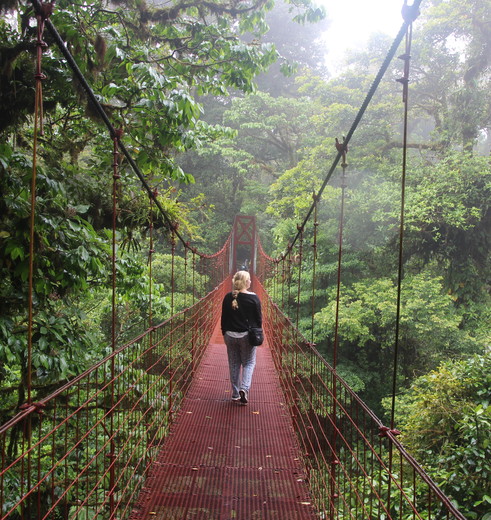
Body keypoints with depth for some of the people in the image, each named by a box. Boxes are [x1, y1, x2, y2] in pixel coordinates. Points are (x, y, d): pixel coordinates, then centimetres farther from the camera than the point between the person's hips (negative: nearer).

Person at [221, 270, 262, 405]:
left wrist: (224, 333, 15)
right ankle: (244, 388, -11)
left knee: (234, 364, 12)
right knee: (249, 363, 9)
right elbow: (259, 318, -4)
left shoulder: (228, 297, -2)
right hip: (247, 336, -2)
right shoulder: (253, 298, -10)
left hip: (231, 335, 3)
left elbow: (224, 318, 5)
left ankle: (235, 393, 17)